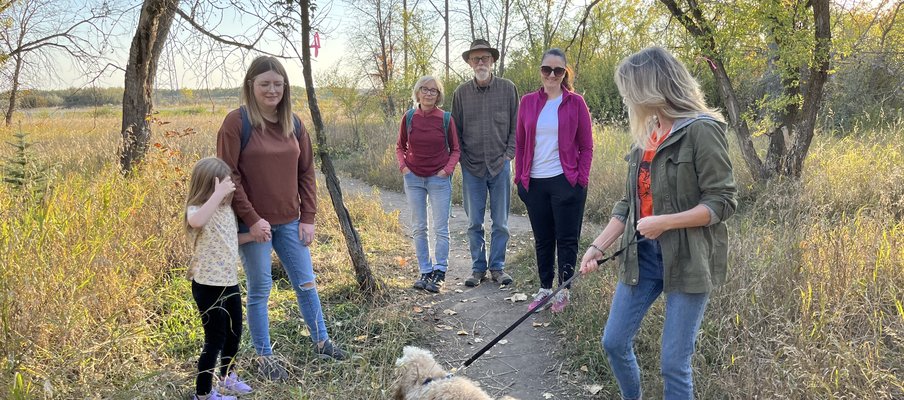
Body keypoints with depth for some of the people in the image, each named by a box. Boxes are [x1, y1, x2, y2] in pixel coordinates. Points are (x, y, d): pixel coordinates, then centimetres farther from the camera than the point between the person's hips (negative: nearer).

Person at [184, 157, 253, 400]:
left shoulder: (227, 209, 6)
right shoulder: (196, 211, -19)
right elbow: (196, 222, -46)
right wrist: (218, 194, -44)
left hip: (230, 281, 8)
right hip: (208, 286, -8)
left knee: (234, 333, 22)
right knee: (215, 339, 0)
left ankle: (227, 377, 44)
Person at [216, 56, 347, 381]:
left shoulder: (293, 124, 6)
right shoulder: (237, 122, -9)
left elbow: (306, 173, 9)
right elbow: (229, 176, -12)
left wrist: (308, 217, 3)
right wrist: (251, 219, -15)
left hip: (290, 222, 5)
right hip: (254, 224, -5)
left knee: (306, 283, 13)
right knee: (259, 290, 6)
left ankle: (321, 342, 30)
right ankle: (264, 357, 21)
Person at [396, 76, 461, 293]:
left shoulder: (446, 119, -5)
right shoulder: (409, 117, 0)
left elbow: (455, 149, 3)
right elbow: (400, 146, 11)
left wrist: (447, 169, -10)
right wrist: (403, 165, -4)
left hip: (439, 178, -2)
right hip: (413, 178, 2)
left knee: (441, 228, 1)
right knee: (418, 228, 8)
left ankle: (439, 272, 11)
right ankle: (425, 272, 18)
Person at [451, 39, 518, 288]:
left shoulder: (507, 88, 1)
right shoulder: (461, 93, 3)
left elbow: (516, 126, 5)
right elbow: (456, 130, 8)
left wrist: (509, 154, -3)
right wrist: (462, 158, 0)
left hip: (500, 165, -1)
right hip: (472, 167, 1)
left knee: (501, 222, 6)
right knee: (474, 223, 7)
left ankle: (497, 267, 18)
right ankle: (478, 268, 19)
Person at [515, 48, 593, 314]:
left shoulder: (575, 103, -1)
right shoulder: (528, 102, 6)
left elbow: (586, 146, 1)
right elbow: (520, 142, 10)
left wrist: (581, 180, -6)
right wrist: (520, 177, 5)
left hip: (566, 182, -3)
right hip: (535, 183, 3)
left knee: (566, 239, 5)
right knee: (542, 239, 12)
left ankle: (564, 290, 19)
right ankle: (545, 288, 24)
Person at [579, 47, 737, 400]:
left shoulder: (702, 130, -13)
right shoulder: (647, 134, 10)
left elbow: (723, 201, -15)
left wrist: (665, 222, -23)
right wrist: (598, 246, 8)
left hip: (688, 259, -7)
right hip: (643, 254, 7)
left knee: (674, 363, 1)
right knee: (614, 342, 12)